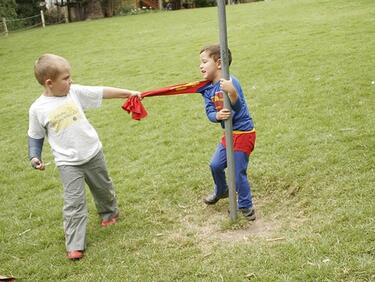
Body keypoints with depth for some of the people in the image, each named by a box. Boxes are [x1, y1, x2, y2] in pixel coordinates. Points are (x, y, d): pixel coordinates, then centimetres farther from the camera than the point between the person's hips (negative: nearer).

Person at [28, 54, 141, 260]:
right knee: (74, 203, -6)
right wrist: (34, 157, -13)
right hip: (68, 163, -3)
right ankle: (74, 245, 4)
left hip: (93, 153, 4)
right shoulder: (38, 109, -11)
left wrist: (129, 93, 0)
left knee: (103, 188, 23)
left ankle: (109, 212, 52)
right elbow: (35, 136, 0)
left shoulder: (75, 92, -6)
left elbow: (103, 92, -2)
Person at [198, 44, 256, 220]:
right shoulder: (207, 89, 1)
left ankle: (246, 206, 17)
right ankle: (221, 191, 47)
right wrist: (217, 116, -30)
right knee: (215, 165, 19)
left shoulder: (230, 82, -22)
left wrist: (232, 93, -54)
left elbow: (238, 108, -34)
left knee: (238, 172, -3)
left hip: (243, 133, -8)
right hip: (229, 133, 8)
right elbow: (210, 113, -7)